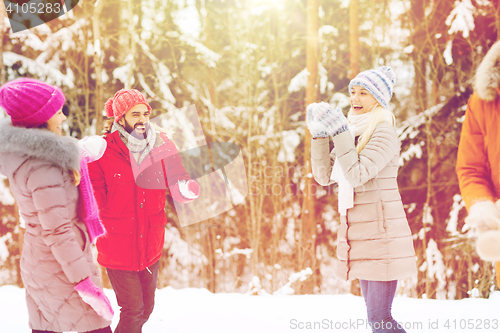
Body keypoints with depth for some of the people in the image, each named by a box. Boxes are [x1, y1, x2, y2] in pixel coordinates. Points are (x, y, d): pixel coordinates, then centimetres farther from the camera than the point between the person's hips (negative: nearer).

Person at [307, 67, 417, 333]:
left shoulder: (383, 132, -11)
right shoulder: (353, 132, 14)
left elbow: (357, 175, -22)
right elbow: (324, 176, 10)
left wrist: (339, 132, -21)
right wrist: (318, 134, 1)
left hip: (381, 232, -8)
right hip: (359, 232, 8)